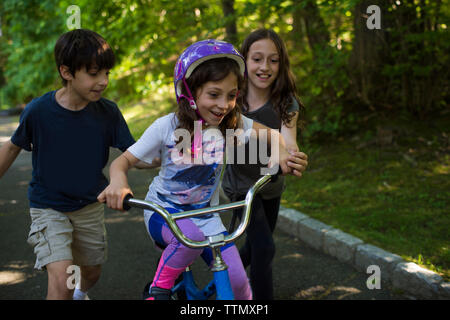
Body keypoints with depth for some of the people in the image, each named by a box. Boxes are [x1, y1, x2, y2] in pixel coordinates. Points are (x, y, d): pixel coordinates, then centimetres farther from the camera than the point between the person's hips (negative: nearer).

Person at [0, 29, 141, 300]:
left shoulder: (108, 112, -12)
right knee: (61, 279, -22)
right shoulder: (39, 110, -18)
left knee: (92, 272, 20)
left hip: (90, 207, 4)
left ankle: (81, 294, 54)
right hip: (49, 208, -3)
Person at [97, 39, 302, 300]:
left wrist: (281, 152, -18)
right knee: (192, 236, -38)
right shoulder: (167, 127, -16)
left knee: (237, 280, -11)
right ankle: (159, 288, -11)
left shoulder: (232, 123, -7)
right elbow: (123, 161, -12)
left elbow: (271, 134, 5)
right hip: (163, 211, -4)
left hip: (204, 214, 4)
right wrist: (118, 181, -36)